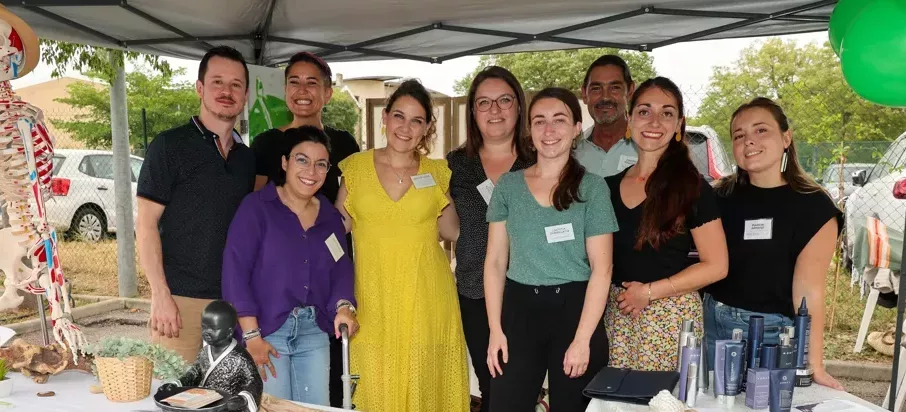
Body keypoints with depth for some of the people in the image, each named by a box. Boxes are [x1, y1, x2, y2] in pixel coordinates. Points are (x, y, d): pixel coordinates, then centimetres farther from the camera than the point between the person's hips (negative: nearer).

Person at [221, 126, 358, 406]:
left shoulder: (331, 216, 11)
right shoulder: (256, 206, -7)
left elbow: (341, 268, 7)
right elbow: (235, 270, -12)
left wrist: (344, 306, -14)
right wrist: (251, 335, -17)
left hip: (315, 331, 5)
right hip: (266, 330, -5)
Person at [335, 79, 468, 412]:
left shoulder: (437, 172, 3)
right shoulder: (356, 166, 2)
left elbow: (452, 231, 11)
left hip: (427, 297, 0)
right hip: (374, 299, 0)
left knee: (423, 384, 9)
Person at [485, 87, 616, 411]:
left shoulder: (592, 187, -2)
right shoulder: (508, 185, 5)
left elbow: (601, 269, -6)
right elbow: (495, 261, 5)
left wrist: (583, 339, -13)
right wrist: (495, 329, -3)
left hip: (574, 309, -1)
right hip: (519, 309, 2)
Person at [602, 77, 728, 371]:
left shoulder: (691, 187, -5)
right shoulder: (610, 187, 9)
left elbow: (716, 266, -8)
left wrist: (650, 291, -11)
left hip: (671, 317, -4)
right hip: (616, 315, 4)